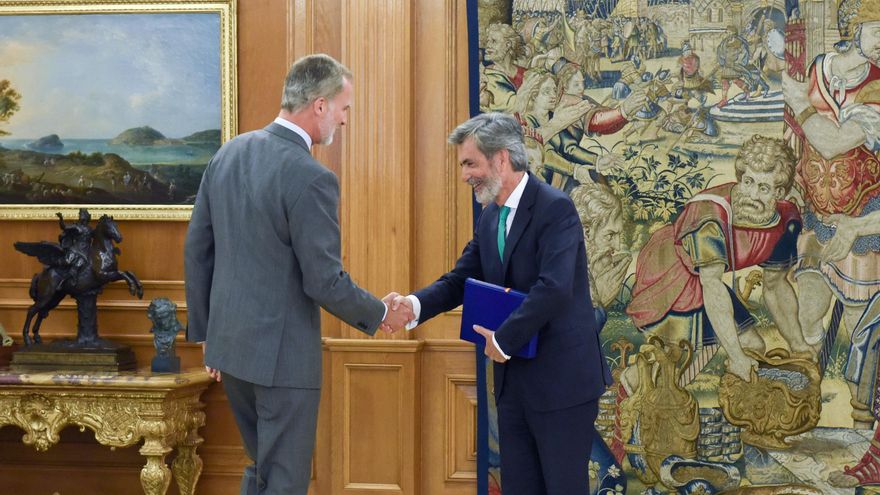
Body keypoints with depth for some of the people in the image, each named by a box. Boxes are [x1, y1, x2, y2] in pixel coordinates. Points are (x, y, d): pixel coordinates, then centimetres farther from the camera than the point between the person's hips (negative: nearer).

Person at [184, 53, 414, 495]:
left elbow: (196, 249, 9)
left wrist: (205, 330, 17)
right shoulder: (311, 178, -20)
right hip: (281, 355, -8)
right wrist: (379, 316, 0)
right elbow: (324, 283, -18)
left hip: (229, 344, 8)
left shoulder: (228, 154, 4)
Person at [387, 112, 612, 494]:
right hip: (514, 379, 8)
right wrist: (415, 304, -12)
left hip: (562, 379, -8)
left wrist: (503, 340, -19)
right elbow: (460, 280, 8)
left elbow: (554, 288, -26)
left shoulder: (555, 208, -16)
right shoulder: (491, 217, 10)